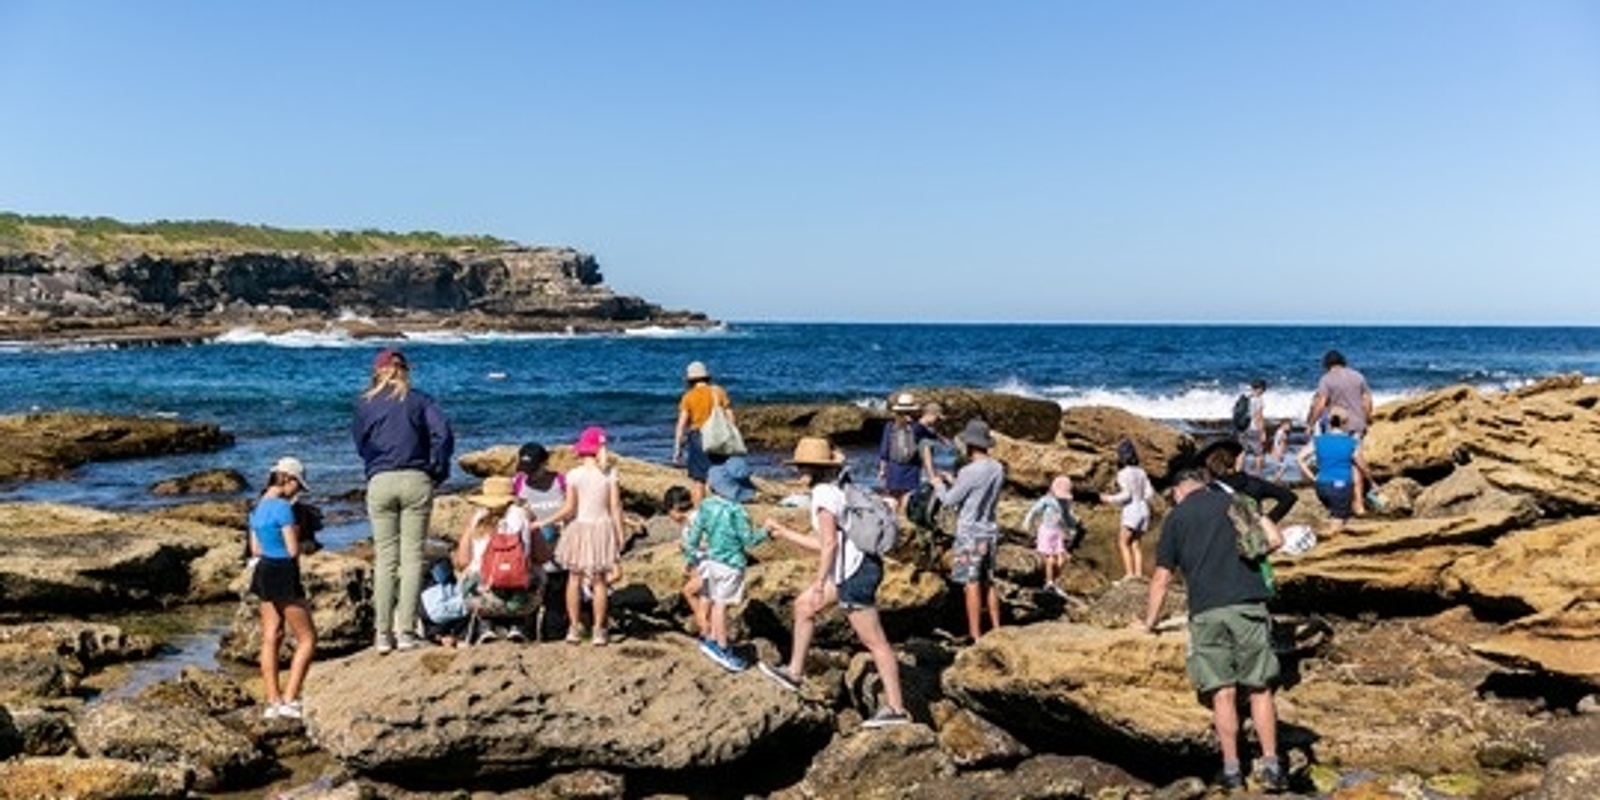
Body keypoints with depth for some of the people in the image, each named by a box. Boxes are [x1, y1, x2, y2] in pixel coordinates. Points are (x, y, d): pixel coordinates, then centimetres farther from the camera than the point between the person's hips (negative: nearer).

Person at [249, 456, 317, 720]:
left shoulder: (257, 508, 11)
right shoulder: (283, 508, -17)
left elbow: (255, 550, 16)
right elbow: (293, 550, -17)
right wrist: (296, 533, 1)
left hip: (264, 571, 9)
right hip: (284, 574, -9)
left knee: (270, 638, 10)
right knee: (307, 639, -1)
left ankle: (273, 702, 12)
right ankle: (289, 700, -6)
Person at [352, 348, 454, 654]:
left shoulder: (365, 404, 9)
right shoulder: (419, 400, 6)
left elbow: (361, 445, 11)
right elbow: (443, 434, -6)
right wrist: (438, 471, 3)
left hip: (380, 483, 1)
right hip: (415, 481, -1)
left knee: (384, 559, 5)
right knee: (412, 556, 1)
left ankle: (383, 634, 5)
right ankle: (406, 632, -2)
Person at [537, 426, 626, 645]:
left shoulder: (574, 475, -9)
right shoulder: (609, 474, -4)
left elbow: (569, 509, -9)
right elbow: (616, 508, -4)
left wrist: (544, 522, 2)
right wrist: (620, 536, 4)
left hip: (580, 528, -1)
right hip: (603, 529, 1)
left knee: (575, 579, 12)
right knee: (599, 581, 8)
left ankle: (574, 628, 15)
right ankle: (598, 630, 10)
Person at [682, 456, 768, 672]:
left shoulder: (706, 505, -2)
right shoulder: (736, 511, -19)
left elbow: (694, 533, 5)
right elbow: (748, 539, -12)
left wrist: (691, 556, 17)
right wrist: (765, 532, 5)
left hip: (710, 560, 6)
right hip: (730, 564, -6)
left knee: (712, 601, 18)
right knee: (721, 605, -1)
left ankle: (711, 639, 30)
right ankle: (722, 650, 7)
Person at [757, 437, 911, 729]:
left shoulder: (823, 494, -14)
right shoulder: (835, 489, 15)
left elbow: (830, 543, -24)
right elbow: (821, 543, 19)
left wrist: (819, 584, -21)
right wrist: (783, 531, 26)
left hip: (855, 573, -10)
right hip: (852, 569, 10)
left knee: (875, 641, -3)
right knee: (803, 605, 21)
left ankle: (896, 709, 5)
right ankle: (794, 672, 31)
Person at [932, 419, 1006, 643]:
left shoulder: (969, 472, -19)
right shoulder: (998, 469, 3)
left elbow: (949, 501, -10)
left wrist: (939, 484, 9)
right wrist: (953, 482, 20)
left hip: (970, 534, -7)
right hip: (990, 531, 7)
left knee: (972, 584, -1)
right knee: (988, 582, 16)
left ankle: (976, 636, 3)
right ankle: (996, 629, 22)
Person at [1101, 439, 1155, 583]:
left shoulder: (1123, 473, -10)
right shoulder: (1141, 472, 10)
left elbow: (1126, 495, -16)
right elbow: (1149, 493, 10)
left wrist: (1110, 499, -4)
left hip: (1131, 509, -7)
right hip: (1143, 509, 7)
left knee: (1123, 543, -3)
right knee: (1134, 544, 12)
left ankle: (1129, 573, -12)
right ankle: (1139, 573, 6)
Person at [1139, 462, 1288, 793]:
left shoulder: (1175, 518, 9)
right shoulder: (1236, 501, 11)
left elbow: (1162, 578, 10)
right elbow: (1275, 540, 4)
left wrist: (1150, 622, 21)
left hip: (1206, 613, 0)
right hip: (1249, 605, 1)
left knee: (1223, 692, 3)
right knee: (1260, 688, 6)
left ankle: (1231, 769, 5)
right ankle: (1271, 765, 5)